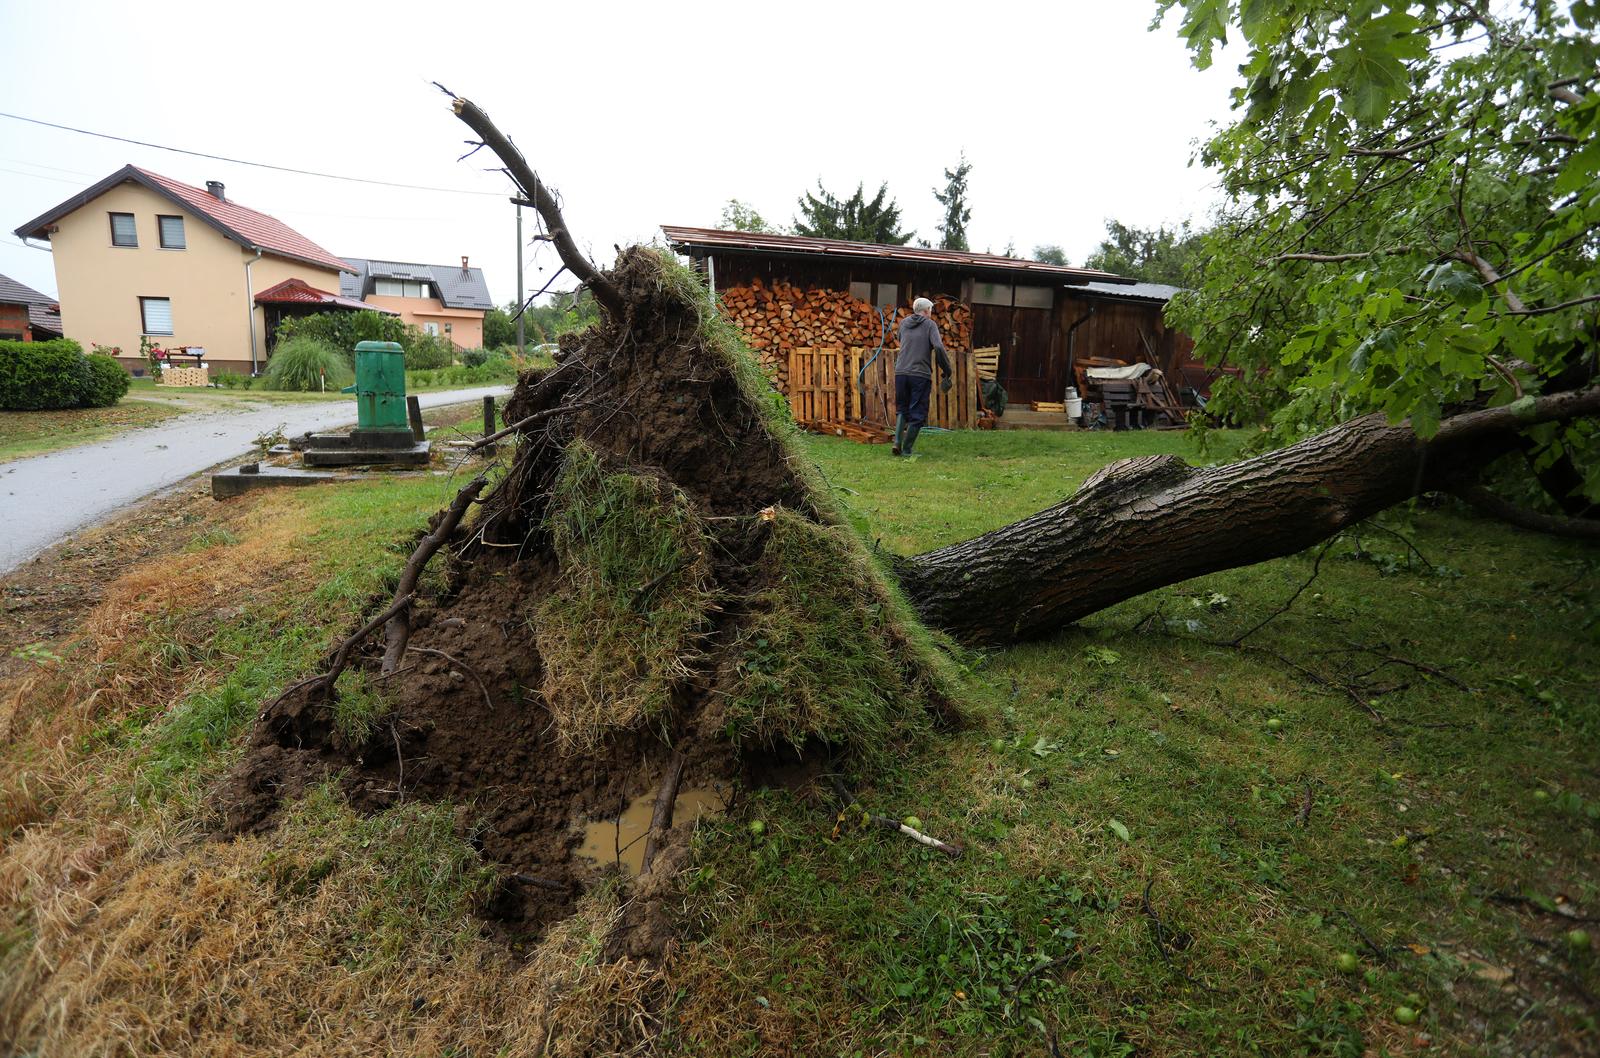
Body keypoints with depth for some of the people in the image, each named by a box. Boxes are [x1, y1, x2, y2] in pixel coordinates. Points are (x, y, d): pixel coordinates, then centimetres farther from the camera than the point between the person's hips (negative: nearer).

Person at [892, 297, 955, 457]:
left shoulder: (903, 323, 13)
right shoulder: (930, 324, 1)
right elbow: (938, 347, -12)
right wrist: (948, 370, -4)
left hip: (901, 372, 4)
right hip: (921, 375, -4)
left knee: (902, 409, 18)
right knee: (917, 414, 5)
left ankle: (897, 442, -1)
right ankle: (906, 450, 2)